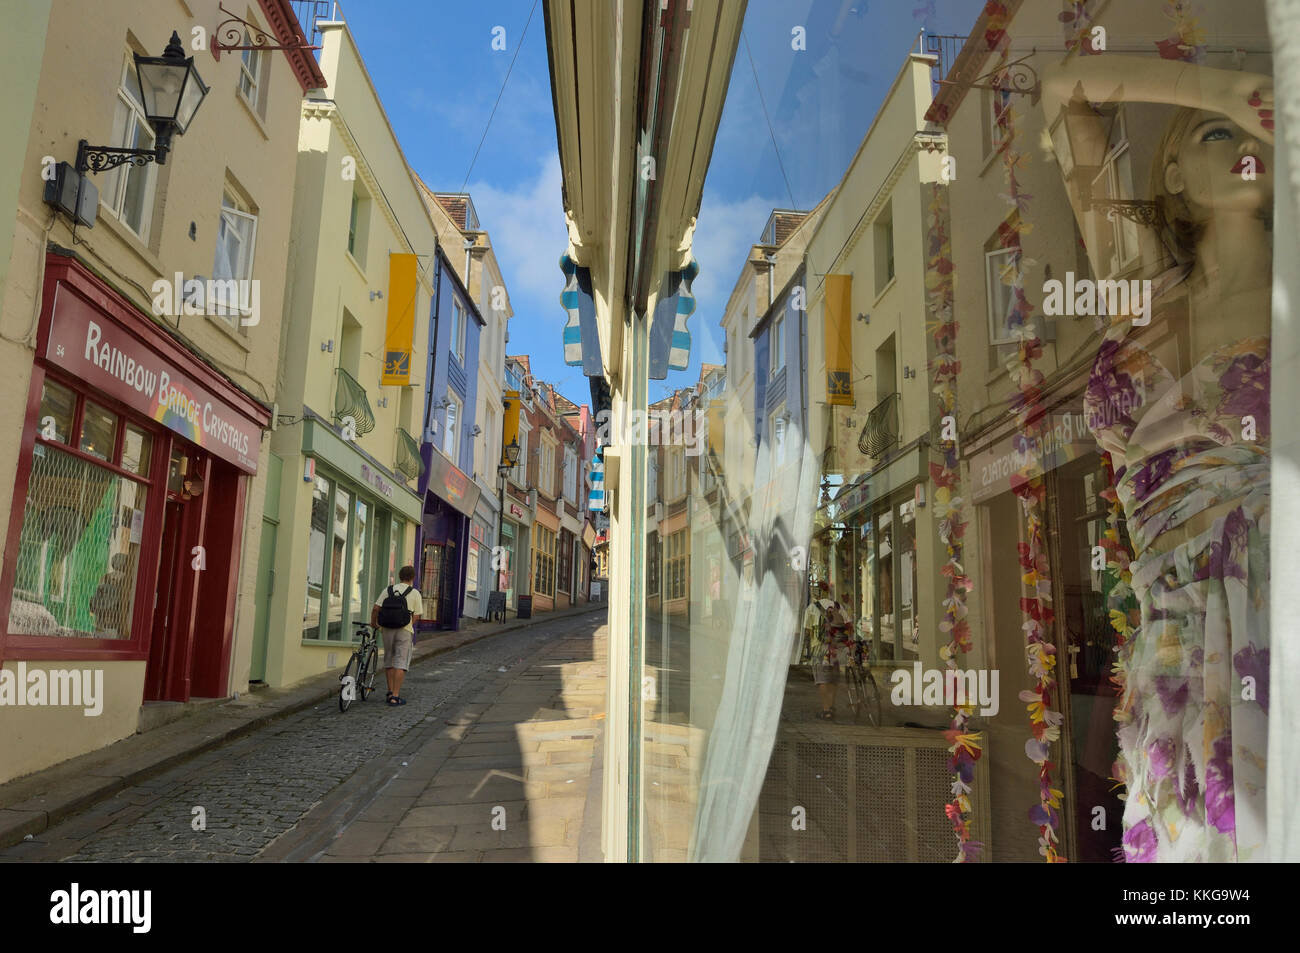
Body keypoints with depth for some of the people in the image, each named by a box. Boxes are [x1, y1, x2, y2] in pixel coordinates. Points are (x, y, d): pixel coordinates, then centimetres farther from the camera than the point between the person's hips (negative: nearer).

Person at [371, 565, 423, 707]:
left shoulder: (387, 590, 6)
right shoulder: (415, 593, 0)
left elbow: (375, 609, -1)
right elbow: (417, 616, -3)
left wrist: (373, 623, 15)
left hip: (386, 629, 3)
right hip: (405, 630, -3)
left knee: (389, 660, 17)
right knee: (401, 663, -1)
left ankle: (390, 691, 21)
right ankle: (395, 696, -6)